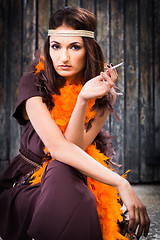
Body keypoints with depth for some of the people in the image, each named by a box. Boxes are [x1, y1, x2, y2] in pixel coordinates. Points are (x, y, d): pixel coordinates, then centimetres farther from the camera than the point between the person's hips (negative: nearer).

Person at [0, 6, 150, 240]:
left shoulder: (103, 93, -4)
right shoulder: (33, 83, -13)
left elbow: (75, 148, -16)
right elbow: (58, 147, -27)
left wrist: (82, 100, -30)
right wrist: (121, 184, -34)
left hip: (77, 185, 2)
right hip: (26, 186, -2)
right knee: (60, 172, -36)